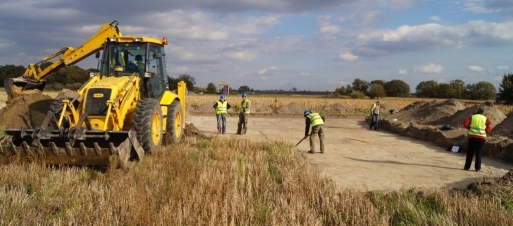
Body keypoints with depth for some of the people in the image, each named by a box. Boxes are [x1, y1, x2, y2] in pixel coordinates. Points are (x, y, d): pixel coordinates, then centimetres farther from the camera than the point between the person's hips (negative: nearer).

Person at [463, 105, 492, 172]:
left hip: (472, 137, 0)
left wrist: (470, 128, 6)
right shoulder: (486, 119, 1)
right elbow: (488, 130, -5)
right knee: (479, 153, 6)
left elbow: (465, 124, -11)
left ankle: (467, 166, 10)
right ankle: (477, 168, 4)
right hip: (481, 138, 0)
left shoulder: (472, 117, 0)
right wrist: (483, 131, 15)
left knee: (470, 152, 8)